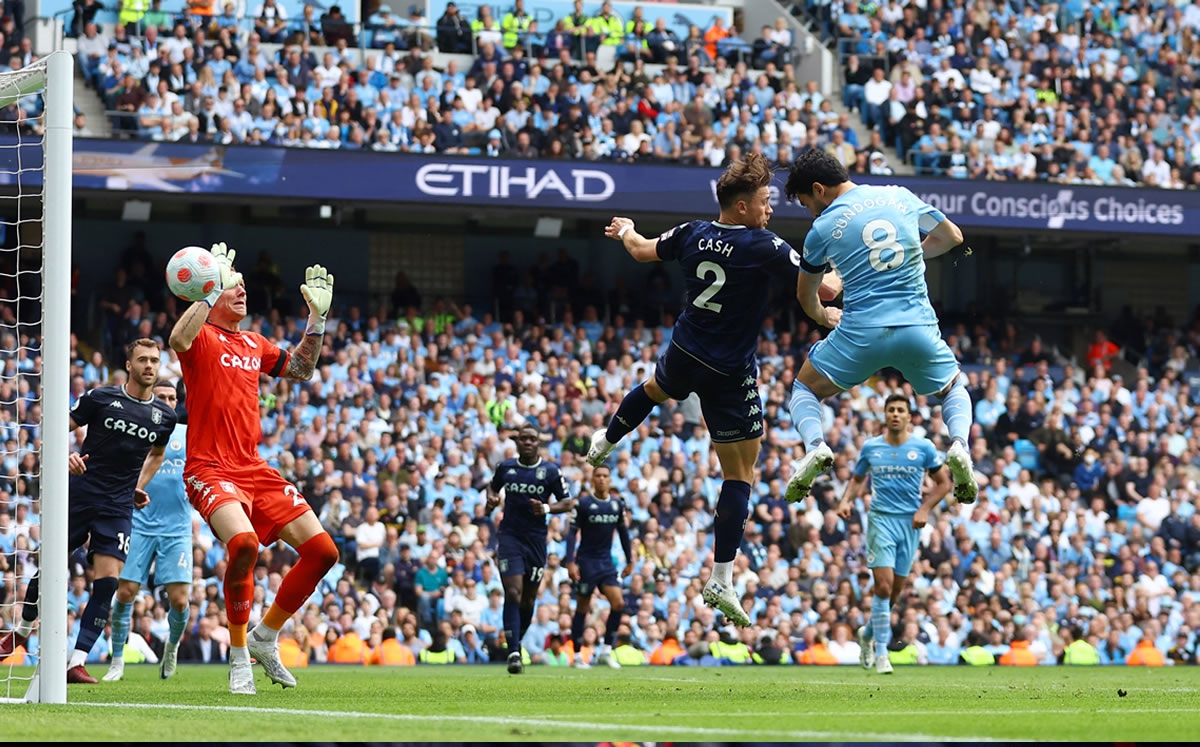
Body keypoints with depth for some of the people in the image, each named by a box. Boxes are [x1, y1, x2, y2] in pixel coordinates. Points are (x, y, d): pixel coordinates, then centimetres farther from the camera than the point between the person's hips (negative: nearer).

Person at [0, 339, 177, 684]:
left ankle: (76, 662, -9)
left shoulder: (164, 415, 5)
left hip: (118, 509, 2)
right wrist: (67, 456, -18)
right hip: (78, 496, -2)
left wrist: (139, 486, 12)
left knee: (107, 580, -12)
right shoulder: (100, 398, -4)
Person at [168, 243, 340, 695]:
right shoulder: (203, 336, -3)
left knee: (322, 551, 1)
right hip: (210, 469, -7)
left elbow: (301, 369, 31)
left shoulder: (253, 344, 17)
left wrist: (317, 318, 21)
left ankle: (265, 637, 18)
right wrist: (211, 292, -24)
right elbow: (178, 341, -28)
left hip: (254, 469, 7)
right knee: (243, 542, -33)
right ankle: (239, 658, -17)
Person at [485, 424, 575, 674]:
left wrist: (547, 508, -15)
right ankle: (514, 653, -20)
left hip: (536, 540, 1)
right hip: (510, 538, -1)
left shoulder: (550, 471, 0)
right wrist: (491, 499, 2)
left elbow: (567, 502, 4)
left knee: (529, 600, 9)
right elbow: (493, 486, 25)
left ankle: (515, 644, 30)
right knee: (513, 594, -16)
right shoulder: (505, 467, 5)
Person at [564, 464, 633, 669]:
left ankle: (606, 651, -1)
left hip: (607, 563, 4)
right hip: (587, 561, -4)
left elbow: (623, 533, 16)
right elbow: (572, 532, -8)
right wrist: (570, 562, -17)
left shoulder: (617, 504, 7)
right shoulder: (583, 504, -7)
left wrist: (630, 561, 17)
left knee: (618, 603, -10)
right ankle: (578, 655, 10)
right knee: (582, 608, 1)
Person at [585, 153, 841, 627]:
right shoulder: (763, 247, -20)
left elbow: (642, 251, 16)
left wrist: (625, 231, 39)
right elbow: (822, 289, -18)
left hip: (684, 354, 5)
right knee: (739, 476, 2)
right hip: (730, 374, -5)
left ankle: (604, 442, 65)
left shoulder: (693, 234, -3)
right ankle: (721, 580, -3)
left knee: (656, 389, 43)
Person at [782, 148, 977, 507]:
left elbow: (806, 296, 17)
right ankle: (959, 445, -5)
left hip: (860, 331, -2)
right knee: (954, 388, 27)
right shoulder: (901, 196, 7)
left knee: (805, 388, 20)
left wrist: (823, 316, 40)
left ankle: (815, 445, -11)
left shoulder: (823, 228, 2)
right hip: (919, 327, 2)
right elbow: (951, 236, 17)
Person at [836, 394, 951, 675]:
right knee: (884, 585, -15)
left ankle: (868, 633, 34)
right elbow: (857, 479, 18)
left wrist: (924, 509, -5)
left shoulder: (923, 448, 1)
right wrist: (847, 500, -2)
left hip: (909, 523, 1)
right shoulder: (870, 447, 4)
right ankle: (881, 652, -11)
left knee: (895, 590, 6)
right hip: (881, 520, -1)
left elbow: (944, 483, 8)